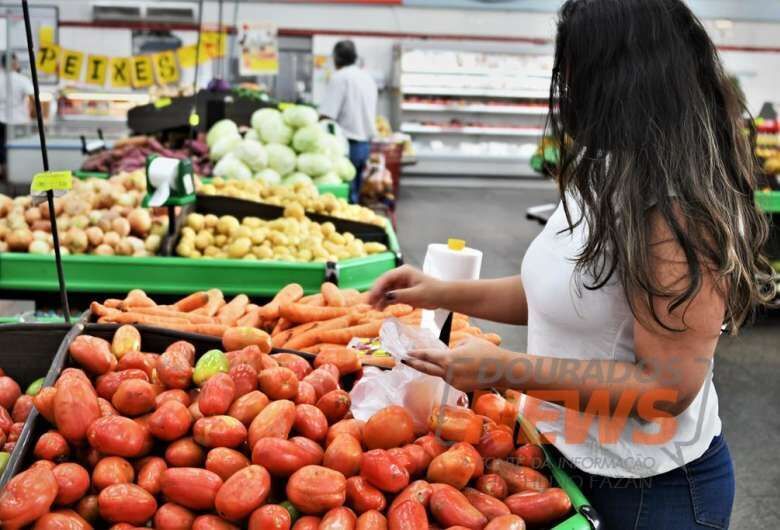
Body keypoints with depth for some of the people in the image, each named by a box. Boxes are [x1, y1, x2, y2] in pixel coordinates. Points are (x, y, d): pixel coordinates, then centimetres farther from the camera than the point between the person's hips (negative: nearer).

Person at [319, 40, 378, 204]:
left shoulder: (340, 77, -11)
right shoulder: (367, 78, 13)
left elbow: (327, 115, -18)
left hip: (348, 142, -7)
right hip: (366, 142, 8)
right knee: (355, 194, 11)